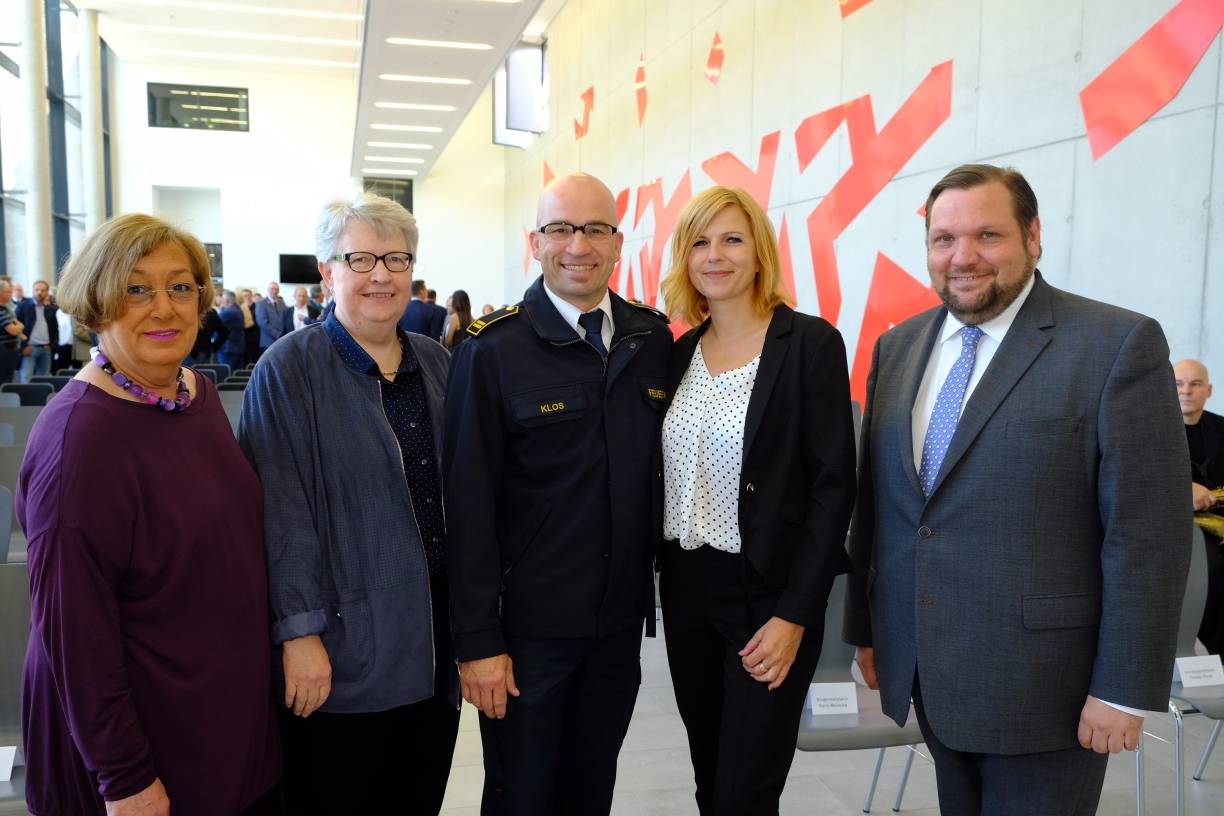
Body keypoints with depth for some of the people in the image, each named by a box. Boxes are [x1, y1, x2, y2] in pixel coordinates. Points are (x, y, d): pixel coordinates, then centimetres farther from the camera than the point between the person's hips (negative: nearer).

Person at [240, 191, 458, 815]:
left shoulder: (437, 364, 8)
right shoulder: (289, 370, -9)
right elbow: (281, 511, -14)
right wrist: (299, 631, -17)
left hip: (437, 646, 5)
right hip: (342, 654, -5)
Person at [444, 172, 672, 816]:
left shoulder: (653, 339, 2)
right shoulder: (493, 351, -11)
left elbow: (659, 470, 9)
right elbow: (468, 505, -12)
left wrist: (657, 579, 7)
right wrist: (477, 640, -13)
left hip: (622, 619, 4)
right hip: (528, 625, -4)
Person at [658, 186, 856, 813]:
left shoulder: (810, 343, -10)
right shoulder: (680, 352, 7)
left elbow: (834, 486, -12)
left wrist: (794, 616, -16)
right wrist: (662, 575, 5)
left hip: (768, 593, -5)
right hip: (686, 589, 5)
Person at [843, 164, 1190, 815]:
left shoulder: (1119, 345, -11)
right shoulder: (898, 347, 6)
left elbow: (1148, 533, -13)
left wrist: (1124, 688, -13)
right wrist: (866, 627, 11)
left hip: (1042, 683, -5)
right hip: (929, 678, 5)